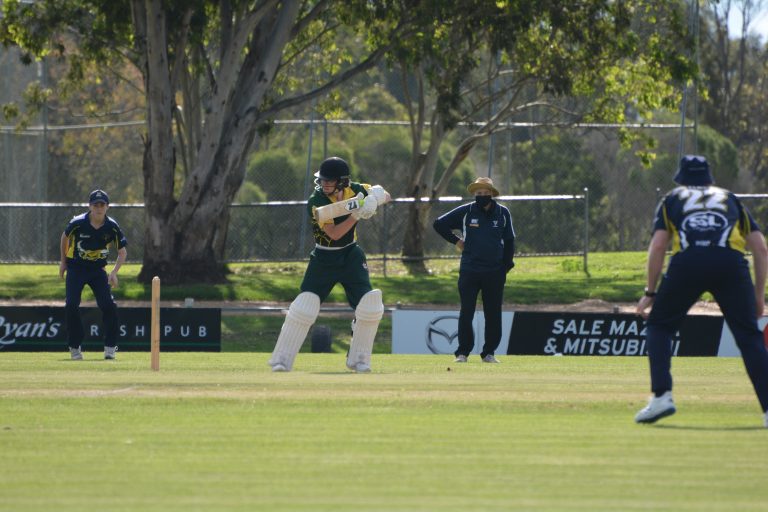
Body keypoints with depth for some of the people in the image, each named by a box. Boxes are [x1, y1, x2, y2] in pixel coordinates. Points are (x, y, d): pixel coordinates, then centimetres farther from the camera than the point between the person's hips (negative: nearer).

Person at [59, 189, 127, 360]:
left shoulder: (112, 227, -14)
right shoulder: (78, 223, -18)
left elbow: (122, 252, -4)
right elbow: (65, 237, 4)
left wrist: (113, 273, -18)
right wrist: (63, 262, 10)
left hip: (98, 269, 1)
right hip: (76, 267, -1)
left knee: (108, 305, -13)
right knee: (72, 305, -14)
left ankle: (110, 347, -1)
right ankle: (75, 347, 1)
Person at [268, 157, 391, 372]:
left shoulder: (355, 190, -7)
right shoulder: (316, 201, -20)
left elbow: (385, 196, 5)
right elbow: (333, 233, -26)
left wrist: (376, 198, -18)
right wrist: (357, 215, -34)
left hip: (351, 256, 3)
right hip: (324, 258, -3)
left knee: (369, 306, -8)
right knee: (304, 306, -12)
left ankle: (358, 359, 9)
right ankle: (281, 361, -6)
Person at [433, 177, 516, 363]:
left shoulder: (503, 213, 5)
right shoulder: (465, 212, 1)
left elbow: (509, 241, 11)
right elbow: (439, 224, 9)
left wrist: (506, 267, 5)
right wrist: (455, 241, 4)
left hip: (495, 272, 1)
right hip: (469, 271, -1)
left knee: (493, 314, 4)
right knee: (466, 313, -3)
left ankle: (489, 353, 12)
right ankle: (463, 352, 3)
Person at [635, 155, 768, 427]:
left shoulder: (672, 199, 28)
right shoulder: (730, 198, 31)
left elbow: (657, 246, 13)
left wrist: (650, 292, 16)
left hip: (687, 262, -1)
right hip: (731, 262, 1)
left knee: (658, 325, 18)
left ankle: (661, 396, 1)